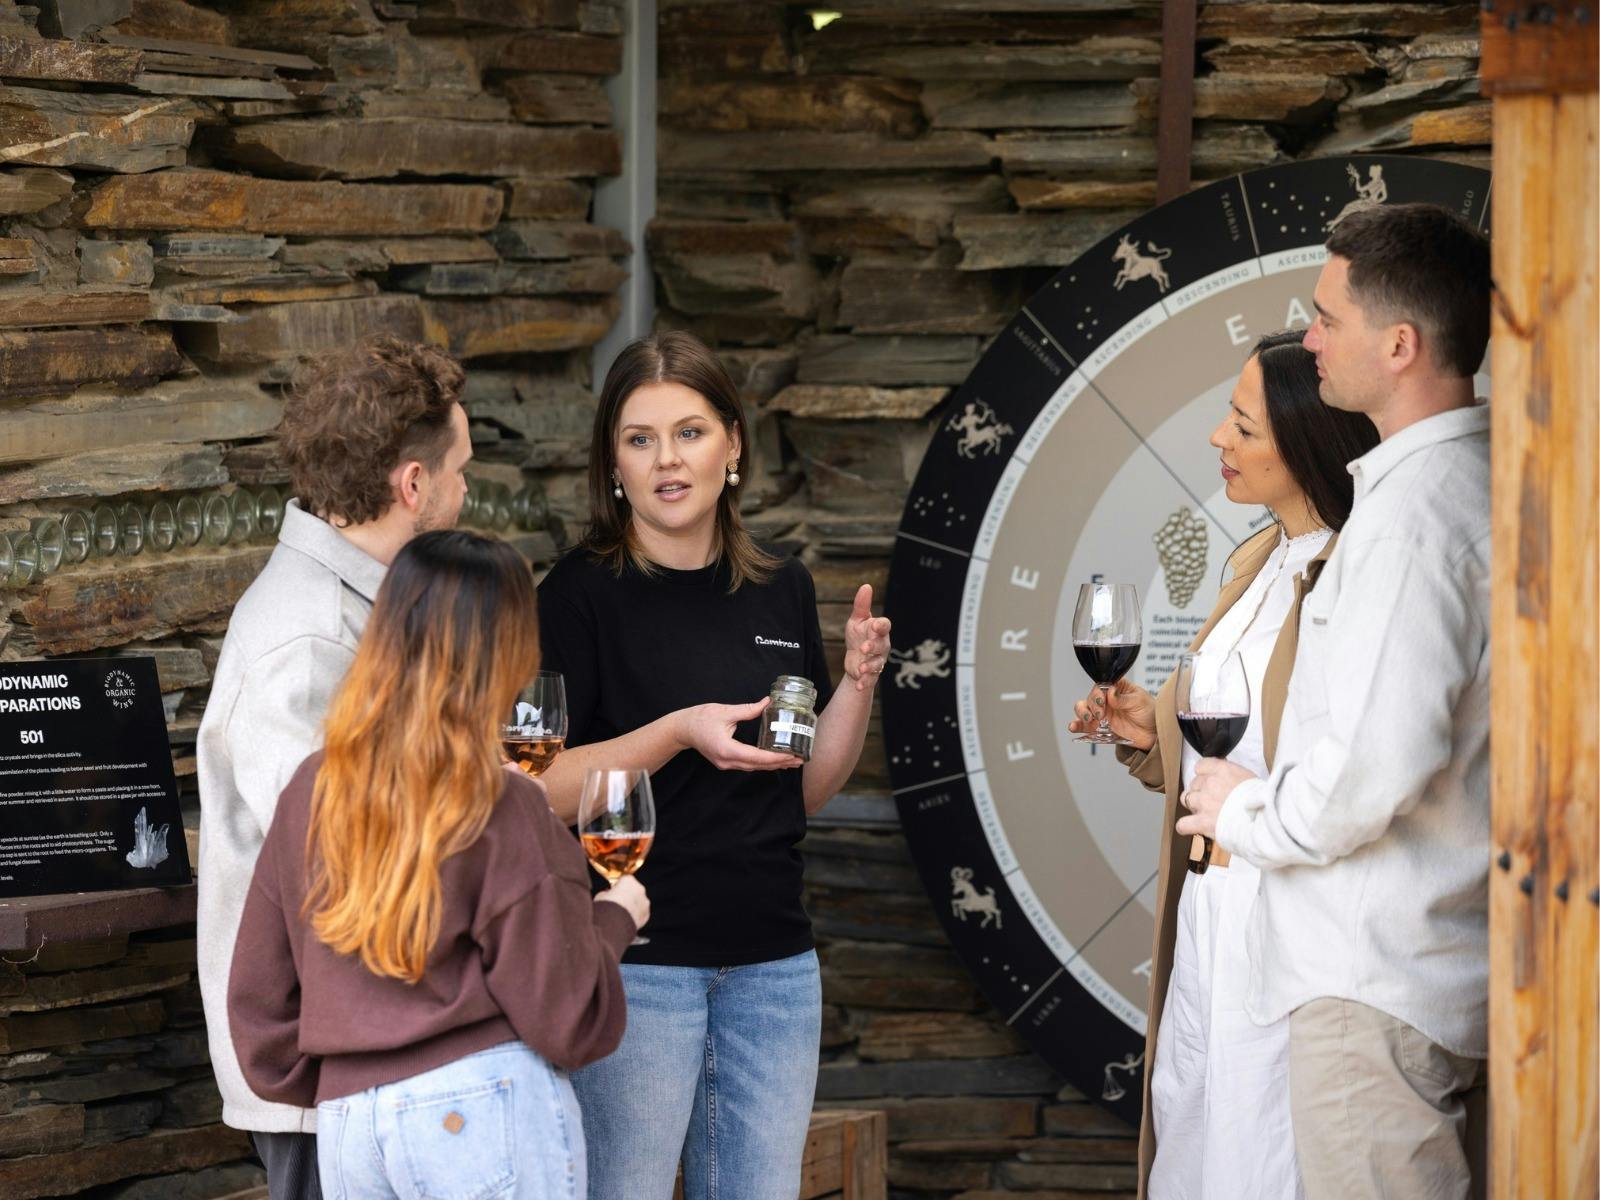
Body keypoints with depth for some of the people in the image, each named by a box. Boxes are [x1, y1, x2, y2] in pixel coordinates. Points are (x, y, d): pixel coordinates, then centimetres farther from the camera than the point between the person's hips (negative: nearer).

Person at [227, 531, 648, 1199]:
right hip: (488, 1109, -5)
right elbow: (570, 1018, -5)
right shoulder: (500, 810, -8)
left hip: (347, 1124, 5)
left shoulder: (310, 792, 8)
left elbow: (258, 995, 13)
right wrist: (614, 919, 12)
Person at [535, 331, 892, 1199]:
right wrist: (679, 732, -23)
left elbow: (809, 791, 14)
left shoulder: (781, 592, 10)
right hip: (638, 958, -5)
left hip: (771, 957, 5)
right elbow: (544, 790, -12)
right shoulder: (581, 594, -6)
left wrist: (858, 682, -1)